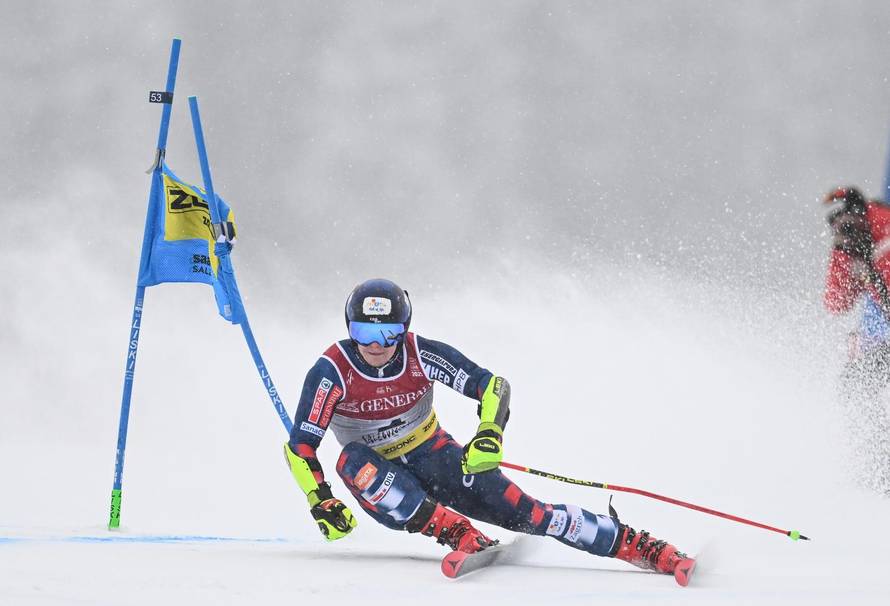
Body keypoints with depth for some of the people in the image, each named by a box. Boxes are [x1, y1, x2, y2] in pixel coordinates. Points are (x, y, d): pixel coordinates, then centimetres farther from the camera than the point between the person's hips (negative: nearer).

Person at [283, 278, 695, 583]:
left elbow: (492, 385, -14)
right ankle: (457, 533, -38)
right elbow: (299, 447, -20)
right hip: (381, 485, 0)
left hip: (433, 461, 0)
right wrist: (321, 504, -34)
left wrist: (490, 433, -33)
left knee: (521, 511, -16)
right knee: (352, 460, -35)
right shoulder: (332, 371, -21)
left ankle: (638, 546, -16)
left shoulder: (421, 356, -18)